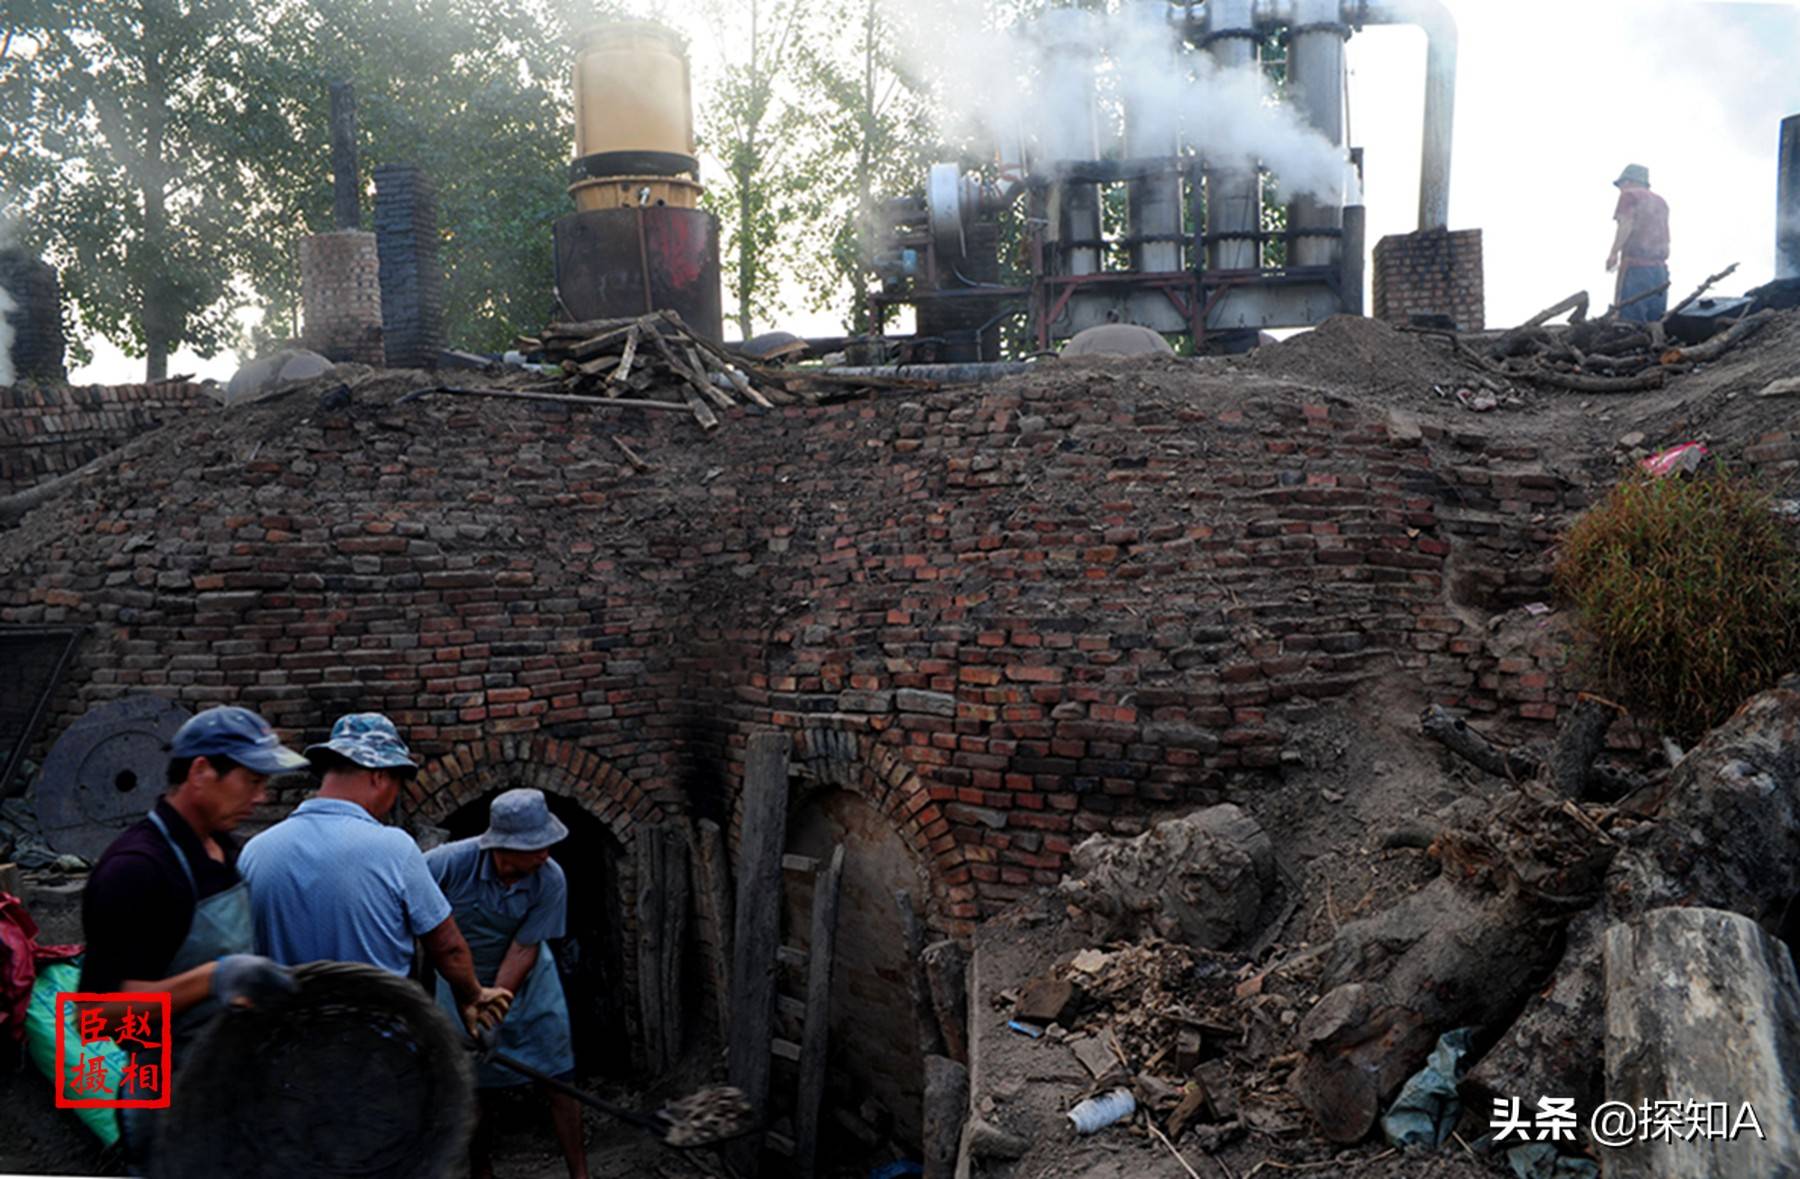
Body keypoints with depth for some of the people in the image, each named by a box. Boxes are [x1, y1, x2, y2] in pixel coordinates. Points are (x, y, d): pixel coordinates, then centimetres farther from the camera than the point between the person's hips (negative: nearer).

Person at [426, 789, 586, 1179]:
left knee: (557, 1080, -3)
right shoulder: (453, 862, -30)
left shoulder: (551, 880, -27)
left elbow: (523, 951, -21)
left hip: (528, 982, 0)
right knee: (468, 1085, 11)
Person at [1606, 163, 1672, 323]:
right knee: (1656, 324, 5)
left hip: (1635, 264, -7)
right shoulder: (1660, 202, 24)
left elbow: (1626, 225, -9)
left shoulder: (1629, 195, 5)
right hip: (1660, 267, 7)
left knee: (1630, 321, -12)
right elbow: (1666, 238, 21)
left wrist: (1614, 253, -9)